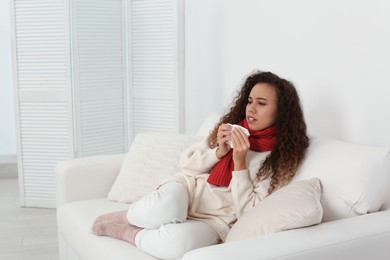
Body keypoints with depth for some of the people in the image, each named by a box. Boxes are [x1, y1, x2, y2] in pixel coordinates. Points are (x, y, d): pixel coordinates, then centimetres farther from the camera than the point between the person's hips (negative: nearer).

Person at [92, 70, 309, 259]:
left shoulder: (281, 159, -6)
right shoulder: (232, 128, 6)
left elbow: (248, 212, -11)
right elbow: (186, 164, 7)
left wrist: (239, 163, -19)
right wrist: (219, 152, -11)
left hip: (214, 221, -2)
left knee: (178, 241, -37)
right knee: (163, 210, -36)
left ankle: (126, 232, -8)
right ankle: (127, 216, -2)